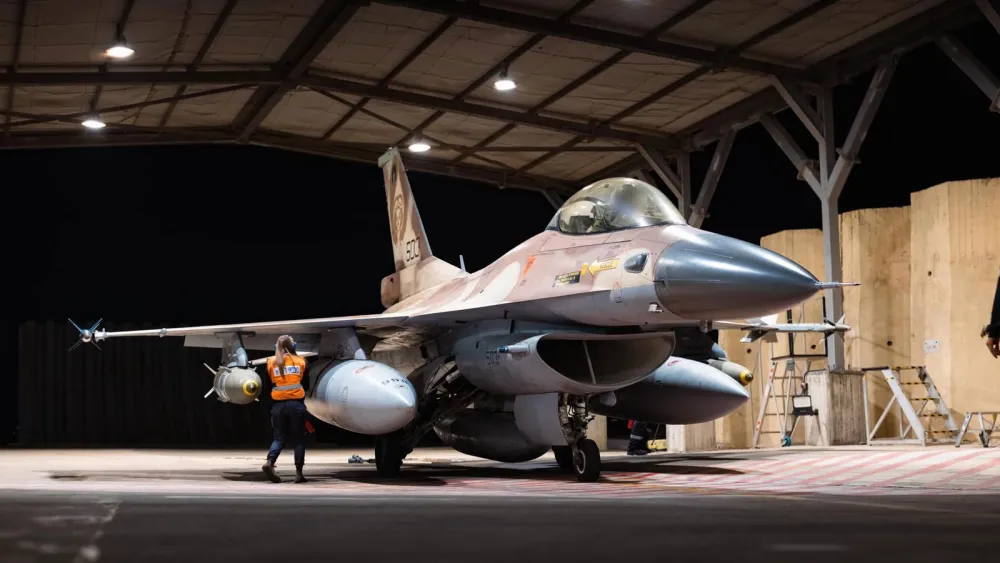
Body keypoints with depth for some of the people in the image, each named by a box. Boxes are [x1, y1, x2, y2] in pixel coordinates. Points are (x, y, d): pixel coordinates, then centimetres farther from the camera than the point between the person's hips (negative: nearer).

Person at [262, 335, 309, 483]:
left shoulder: (271, 362, 4)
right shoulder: (300, 361, 3)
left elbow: (270, 383, 12)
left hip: (278, 404, 1)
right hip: (296, 403, -1)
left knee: (279, 437, 9)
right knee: (298, 439, 5)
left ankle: (269, 462, -15)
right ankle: (298, 473, 3)